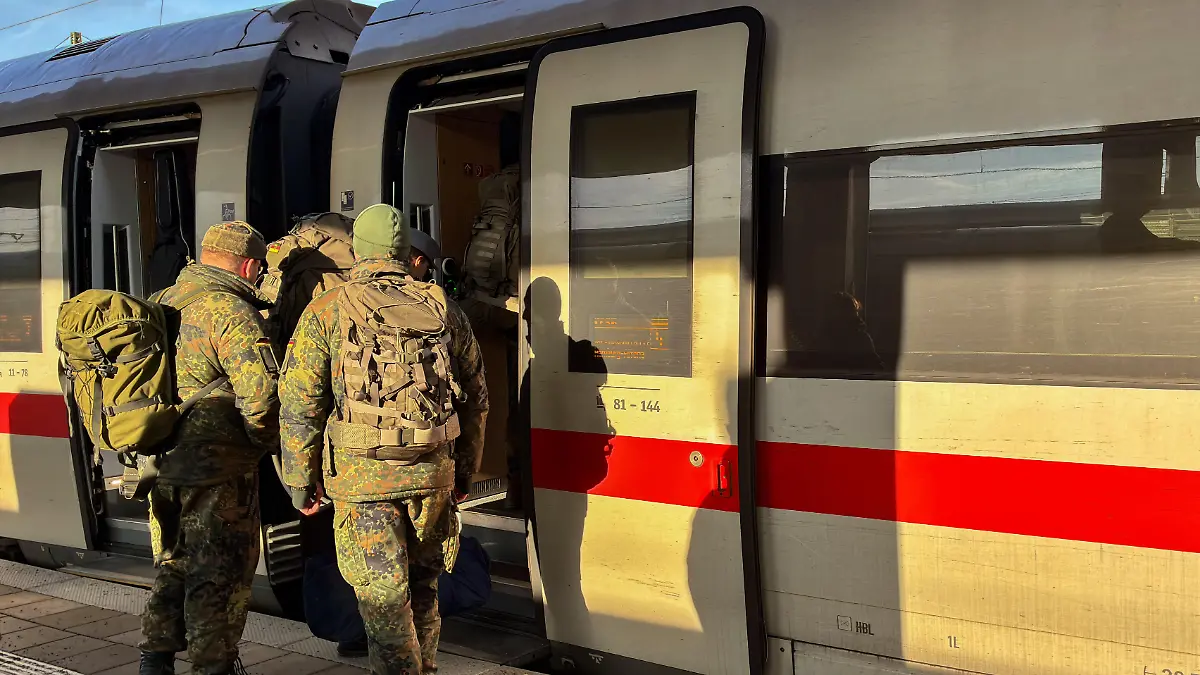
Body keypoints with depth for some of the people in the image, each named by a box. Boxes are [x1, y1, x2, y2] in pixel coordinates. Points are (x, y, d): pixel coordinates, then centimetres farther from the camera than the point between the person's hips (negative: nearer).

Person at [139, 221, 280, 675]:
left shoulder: (164, 302, 11)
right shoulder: (232, 313, -17)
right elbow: (261, 392, -26)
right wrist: (266, 441, -9)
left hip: (160, 462, 8)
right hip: (216, 468, -8)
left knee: (174, 564, 22)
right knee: (221, 570, 5)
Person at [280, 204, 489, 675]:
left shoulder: (327, 311, -1)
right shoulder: (443, 309, 8)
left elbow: (298, 404, -4)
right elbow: (475, 397, 13)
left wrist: (301, 481, 5)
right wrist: (465, 471, 22)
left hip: (362, 474, -3)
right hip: (433, 471, 4)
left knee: (384, 599, 3)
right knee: (422, 586, 20)